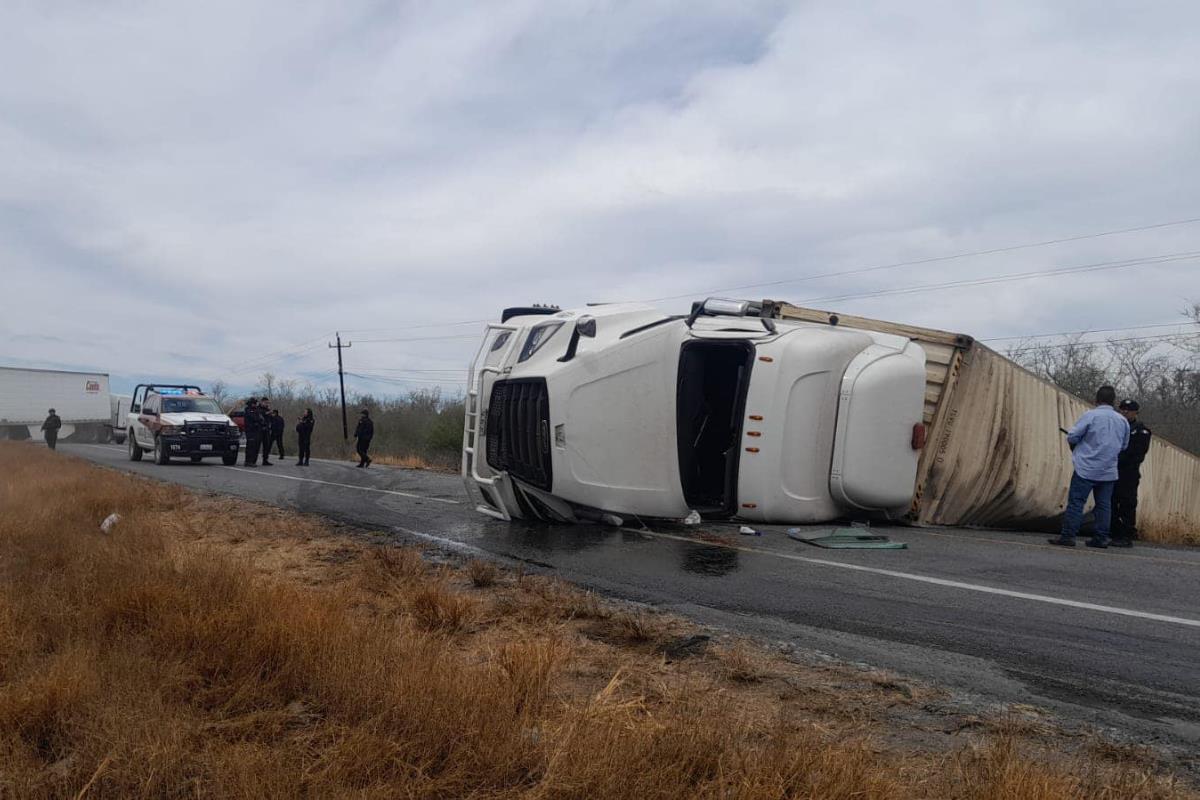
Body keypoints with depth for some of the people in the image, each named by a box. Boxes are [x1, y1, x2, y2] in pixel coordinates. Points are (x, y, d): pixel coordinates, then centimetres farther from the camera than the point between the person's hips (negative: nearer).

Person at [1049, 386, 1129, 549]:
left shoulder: (1090, 415, -9)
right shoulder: (1123, 421, 7)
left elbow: (1072, 437, -9)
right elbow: (1124, 446, 15)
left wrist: (1076, 449, 11)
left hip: (1087, 468, -5)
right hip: (1109, 471, 5)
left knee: (1076, 502, -5)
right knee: (1104, 505, 10)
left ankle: (1068, 536, -8)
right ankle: (1101, 538, 12)